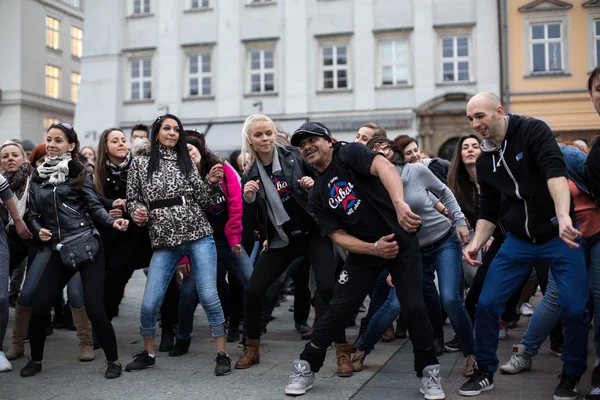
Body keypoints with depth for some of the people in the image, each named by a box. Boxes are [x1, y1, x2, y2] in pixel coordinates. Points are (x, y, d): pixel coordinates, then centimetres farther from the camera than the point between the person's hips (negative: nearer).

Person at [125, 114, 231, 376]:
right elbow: (133, 199, 12)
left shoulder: (186, 162, 10)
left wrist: (212, 182, -10)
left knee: (208, 297, -8)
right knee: (149, 303, -1)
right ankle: (148, 354, 25)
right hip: (164, 242, 0)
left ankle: (222, 354, 6)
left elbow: (204, 200, 8)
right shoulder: (140, 164, 8)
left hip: (198, 236, 0)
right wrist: (137, 213, -8)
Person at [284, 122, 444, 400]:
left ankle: (428, 371, 11)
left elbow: (385, 167, -31)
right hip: (364, 250, 4)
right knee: (337, 309, -1)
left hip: (402, 240, -3)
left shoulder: (349, 153, -11)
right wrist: (374, 249, -18)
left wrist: (400, 204, -49)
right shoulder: (318, 195, 4)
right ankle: (306, 368, 15)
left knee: (414, 308, -11)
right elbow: (337, 236, -2)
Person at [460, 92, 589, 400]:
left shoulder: (533, 131, -12)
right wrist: (476, 244, -5)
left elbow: (555, 170, -28)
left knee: (574, 310, -9)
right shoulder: (484, 161, 5)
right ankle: (485, 373, 16)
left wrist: (563, 217, -44)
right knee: (486, 304, -2)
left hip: (559, 236, -4)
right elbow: (488, 211, 11)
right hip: (518, 241, 5)